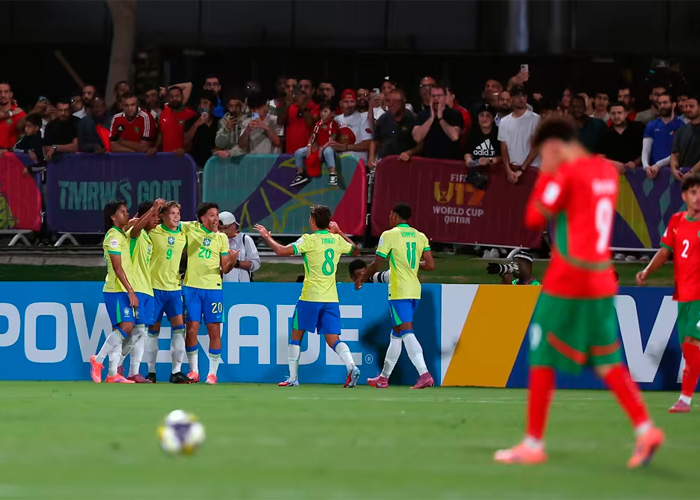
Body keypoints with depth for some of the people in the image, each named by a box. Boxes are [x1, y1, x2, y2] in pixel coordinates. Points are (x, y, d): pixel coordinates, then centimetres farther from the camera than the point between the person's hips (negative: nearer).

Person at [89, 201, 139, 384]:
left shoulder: (123, 235, 17)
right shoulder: (113, 236, -11)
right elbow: (117, 267, -17)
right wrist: (131, 292, -19)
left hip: (123, 291, 9)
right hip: (116, 290, -9)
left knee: (119, 331, 6)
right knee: (126, 326, -18)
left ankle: (113, 374, 6)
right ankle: (98, 360, -11)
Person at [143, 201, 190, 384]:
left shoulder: (183, 233, 4)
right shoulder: (153, 232, -6)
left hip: (174, 288, 3)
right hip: (154, 287, -3)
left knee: (180, 327, -6)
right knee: (153, 329, 3)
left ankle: (176, 372, -1)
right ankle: (151, 371, 13)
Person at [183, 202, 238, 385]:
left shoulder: (221, 237, 5)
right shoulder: (191, 229, 1)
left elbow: (224, 269, 5)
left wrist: (232, 261, -16)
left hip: (213, 288, 1)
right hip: (192, 287, -1)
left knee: (214, 330, -2)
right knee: (191, 329, -3)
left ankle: (212, 373, 6)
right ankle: (194, 371, 9)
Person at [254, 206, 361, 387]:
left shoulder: (309, 240, -10)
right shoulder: (336, 240, 6)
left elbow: (281, 251, -18)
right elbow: (356, 251, 26)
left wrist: (266, 237, -2)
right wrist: (340, 232, 30)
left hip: (310, 297, -4)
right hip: (331, 298, 4)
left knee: (296, 335, 12)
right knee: (333, 339, 2)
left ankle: (293, 378, 12)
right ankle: (351, 367, -23)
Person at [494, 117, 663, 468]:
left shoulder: (566, 174, -12)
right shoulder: (607, 171, 10)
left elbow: (534, 218, -9)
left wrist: (545, 176, 1)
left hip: (564, 284, -7)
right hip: (602, 282, 7)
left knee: (541, 359, 3)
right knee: (607, 362, 10)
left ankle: (533, 444, 5)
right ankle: (645, 428, -4)